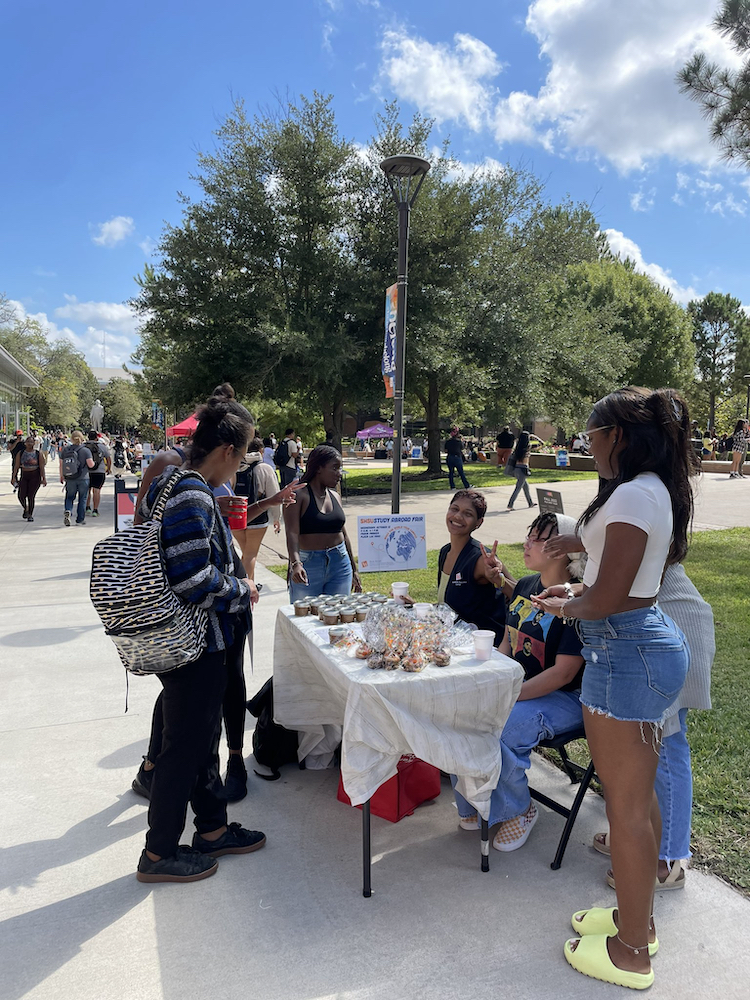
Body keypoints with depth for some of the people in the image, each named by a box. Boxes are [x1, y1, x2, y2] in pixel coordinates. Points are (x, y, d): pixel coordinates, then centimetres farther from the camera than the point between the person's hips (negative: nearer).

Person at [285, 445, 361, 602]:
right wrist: (295, 563, -33)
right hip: (307, 565, -5)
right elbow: (292, 533, -17)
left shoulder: (335, 496, 12)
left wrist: (354, 570, 20)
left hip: (340, 565, 5)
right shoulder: (300, 495, -7)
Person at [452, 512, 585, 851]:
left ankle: (519, 809, 0)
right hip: (516, 686, 7)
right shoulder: (524, 587, 7)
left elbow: (563, 673, -21)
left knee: (499, 730, -31)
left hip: (564, 699, -7)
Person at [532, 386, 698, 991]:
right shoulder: (658, 490, 10)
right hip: (652, 641, 10)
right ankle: (638, 918, 39)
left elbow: (607, 600, -21)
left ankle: (631, 952, 23)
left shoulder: (632, 495, -21)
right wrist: (579, 590, 14)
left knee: (626, 806, 5)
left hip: (625, 653, -10)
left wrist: (563, 607, -2)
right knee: (640, 797, 21)